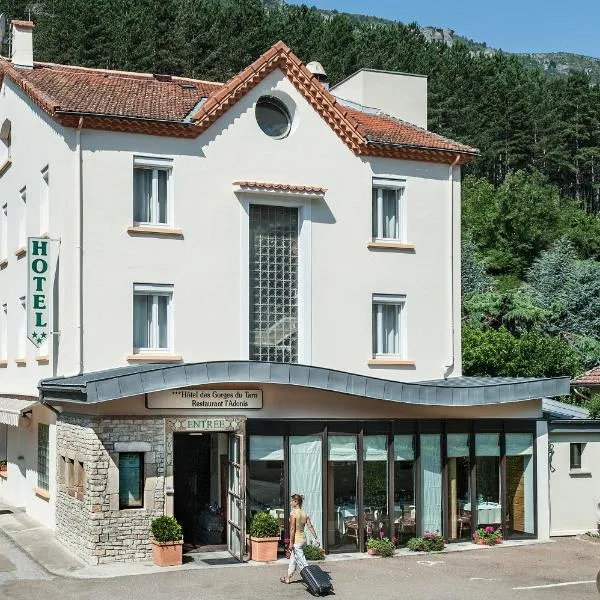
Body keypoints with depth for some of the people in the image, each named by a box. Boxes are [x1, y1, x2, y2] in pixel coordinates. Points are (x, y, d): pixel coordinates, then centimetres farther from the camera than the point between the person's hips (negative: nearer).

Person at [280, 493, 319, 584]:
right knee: (293, 559, 22)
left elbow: (292, 529, -18)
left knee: (302, 562, -4)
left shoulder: (293, 513, -16)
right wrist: (316, 538, 4)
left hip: (296, 540, -8)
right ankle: (288, 578, 34)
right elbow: (310, 526, 2)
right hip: (303, 538, 8)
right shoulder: (304, 513, 5)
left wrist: (291, 543, -16)